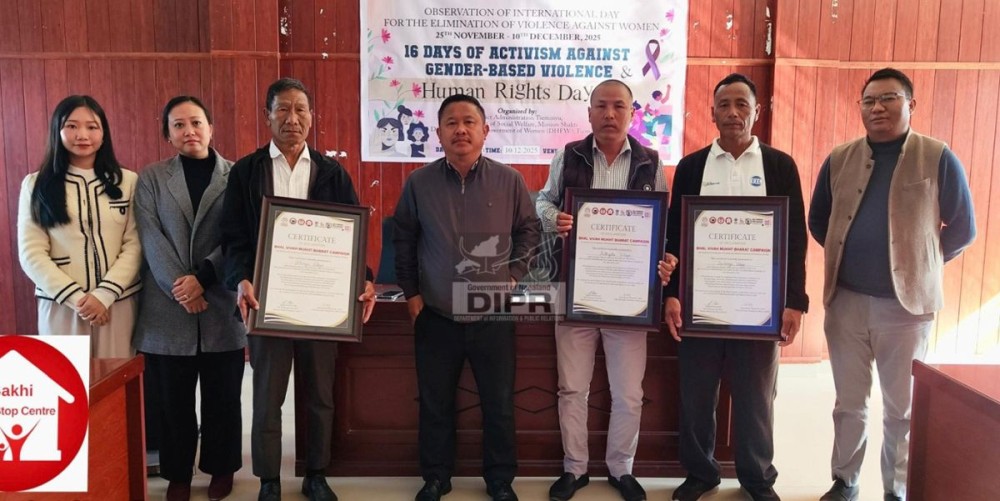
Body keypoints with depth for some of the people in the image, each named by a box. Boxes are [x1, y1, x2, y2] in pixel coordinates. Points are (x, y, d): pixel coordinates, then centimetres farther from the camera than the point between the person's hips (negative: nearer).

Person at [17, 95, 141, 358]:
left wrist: (104, 294, -12)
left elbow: (135, 245, -1)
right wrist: (76, 297, -11)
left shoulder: (127, 181, 5)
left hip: (118, 302, 0)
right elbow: (31, 253, -1)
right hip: (60, 305, 0)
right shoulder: (36, 185, 5)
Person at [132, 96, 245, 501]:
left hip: (222, 307, -1)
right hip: (168, 307, 1)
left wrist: (202, 278, -14)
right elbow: (151, 239, -2)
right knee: (173, 399, 9)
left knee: (223, 397, 10)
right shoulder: (150, 179, 7)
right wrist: (178, 287, -14)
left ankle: (221, 467, 28)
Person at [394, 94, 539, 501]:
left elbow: (528, 231, 8)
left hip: (493, 316, 0)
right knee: (435, 403, 13)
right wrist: (411, 293, 5)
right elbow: (403, 240, 7)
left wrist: (514, 276, -2)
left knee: (499, 403, 10)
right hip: (436, 316, 1)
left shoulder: (508, 180, -3)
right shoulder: (419, 183, -2)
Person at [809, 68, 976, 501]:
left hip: (906, 303, -2)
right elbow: (817, 220, 15)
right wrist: (847, 253, 7)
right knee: (848, 403, 14)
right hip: (846, 300, 2)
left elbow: (962, 229, 1)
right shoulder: (839, 159, 3)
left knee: (901, 408, 11)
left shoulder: (938, 158, -5)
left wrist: (920, 263, 3)